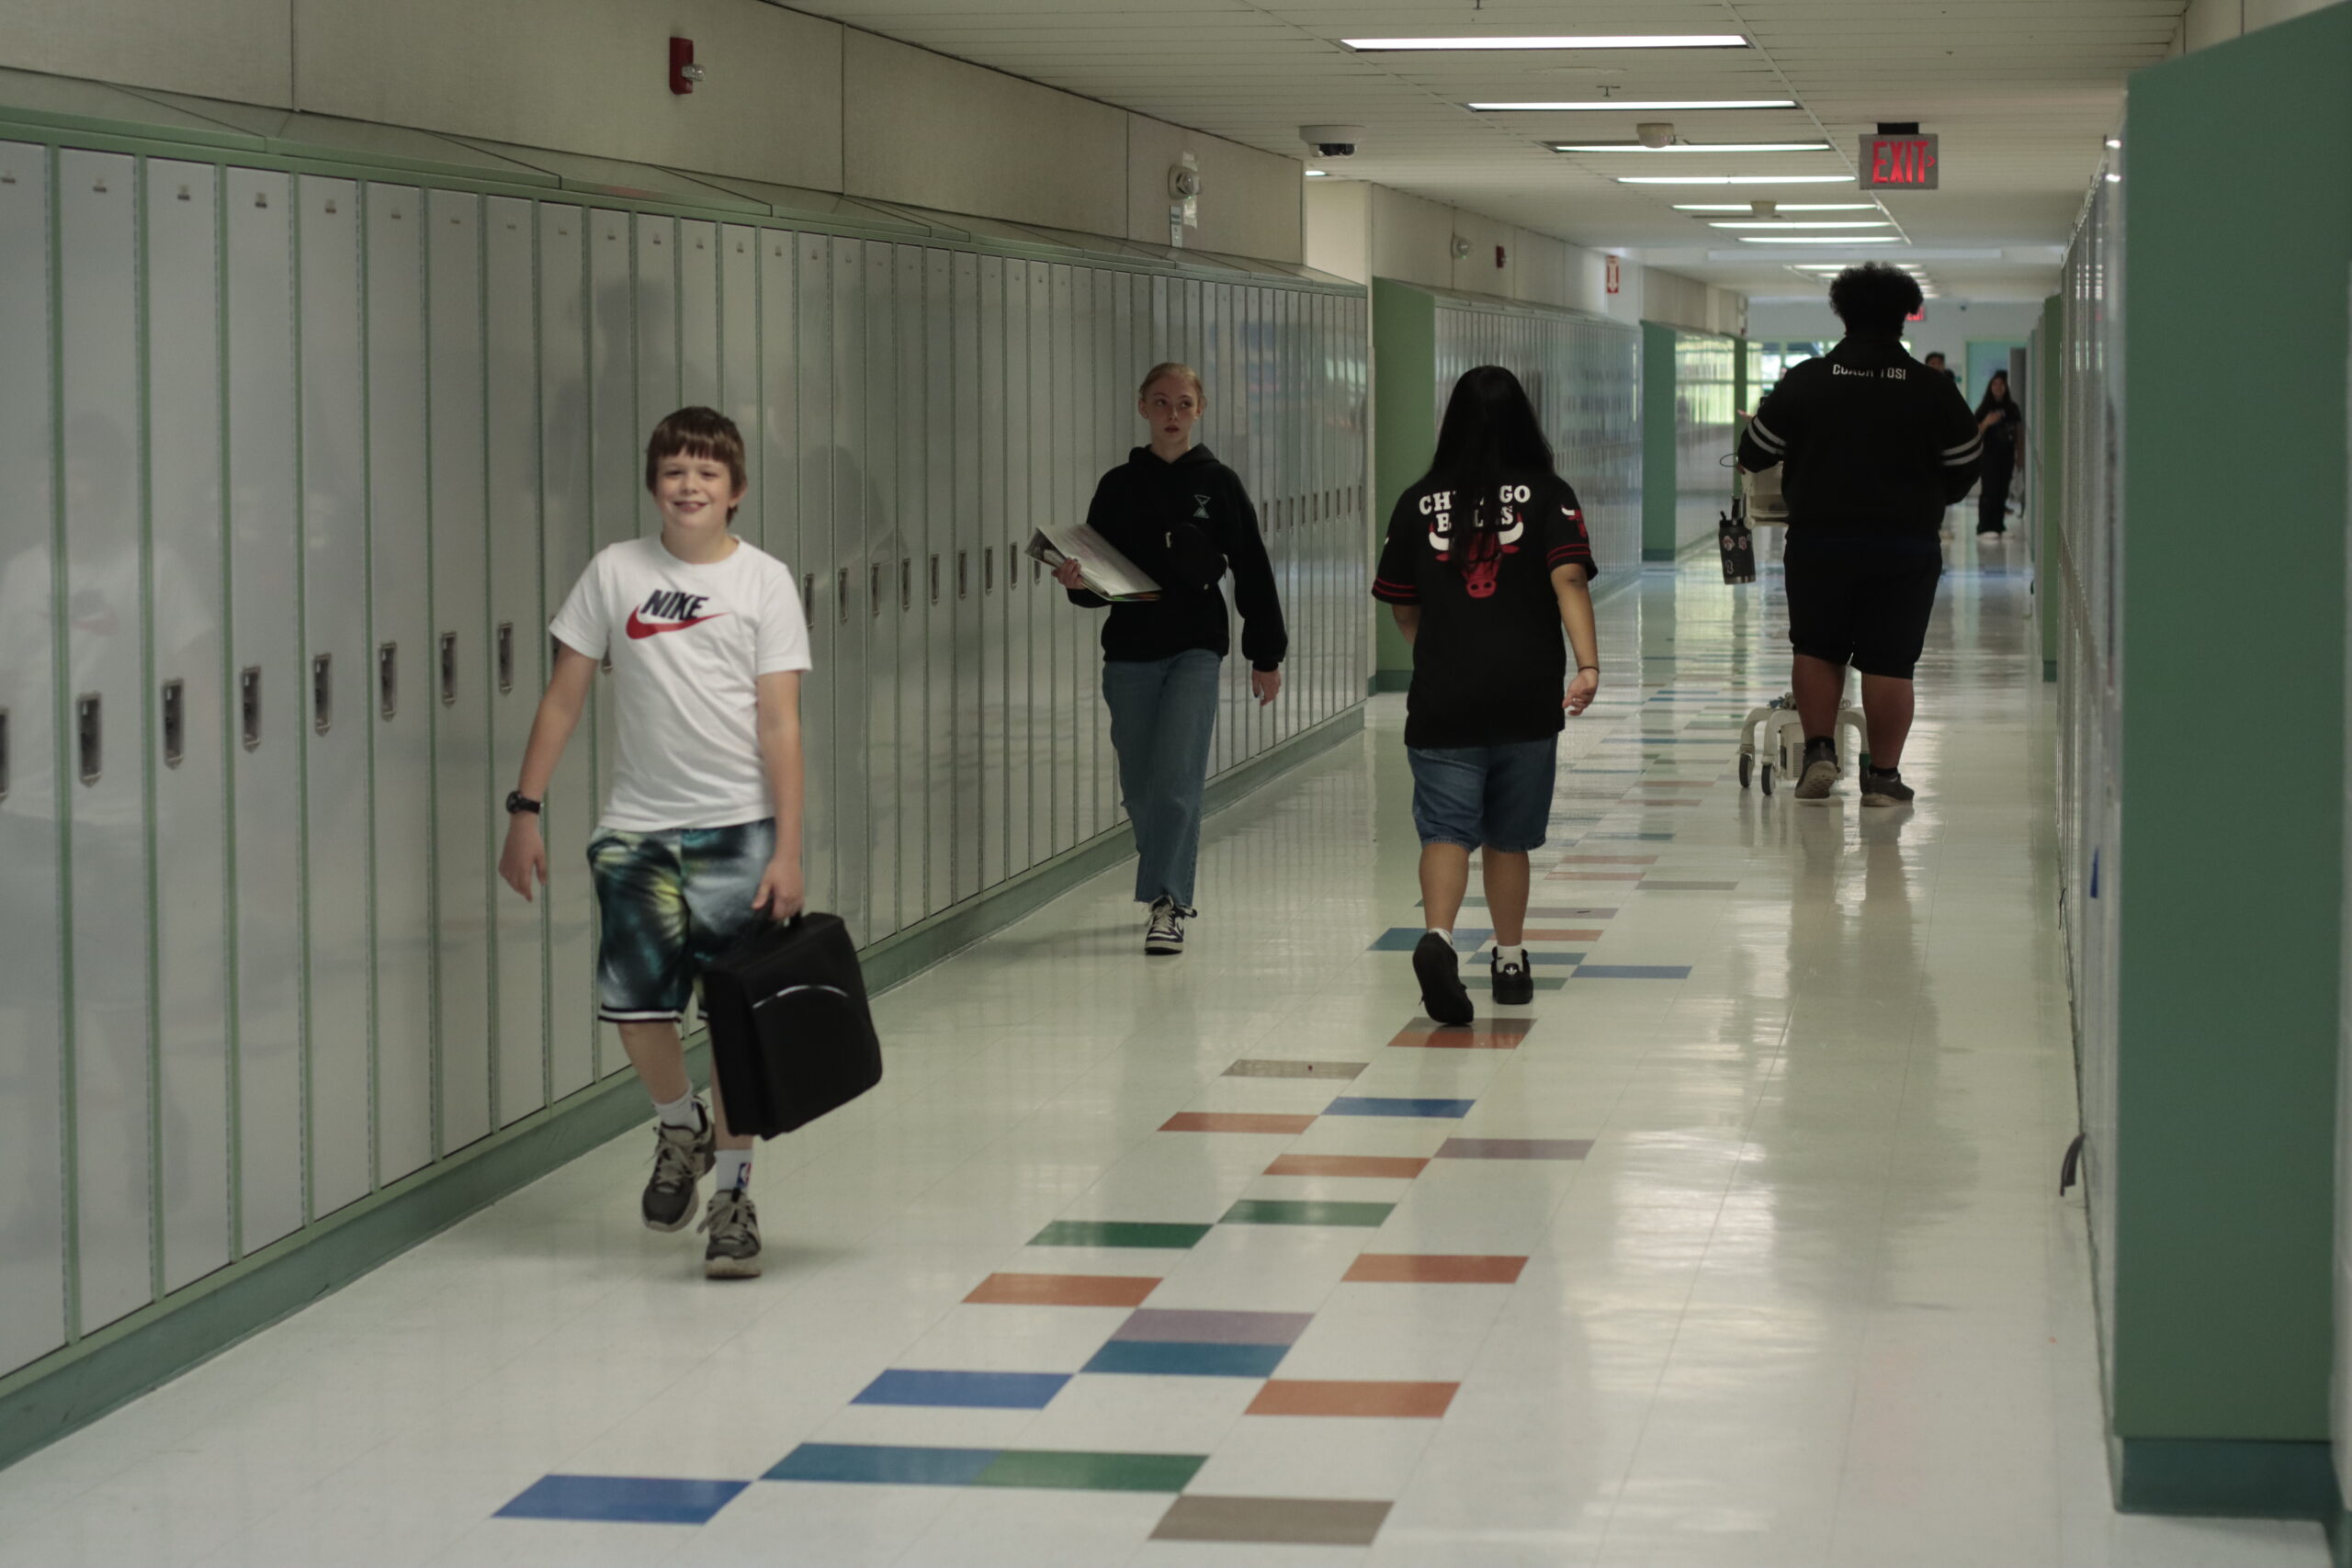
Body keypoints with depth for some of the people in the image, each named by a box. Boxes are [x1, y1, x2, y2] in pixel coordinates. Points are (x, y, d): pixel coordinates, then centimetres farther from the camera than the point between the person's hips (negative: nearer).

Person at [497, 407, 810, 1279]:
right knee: (634, 1006, -3)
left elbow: (780, 724, -3)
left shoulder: (763, 582, 0)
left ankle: (732, 1193, 12)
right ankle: (680, 1128, 28)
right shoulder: (616, 572, 5)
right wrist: (526, 809, 3)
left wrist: (787, 852, -9)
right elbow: (565, 695, 9)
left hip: (737, 827, -2)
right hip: (637, 828, 2)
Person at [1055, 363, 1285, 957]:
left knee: (1176, 777, -14)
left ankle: (1166, 903, -14)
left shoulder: (1218, 484, 2)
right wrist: (1077, 580, -13)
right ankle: (1171, 890, 25)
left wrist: (1266, 655, 6)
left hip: (1196, 650, -3)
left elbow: (1252, 572, 6)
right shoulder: (1119, 487, 7)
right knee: (1140, 786, 7)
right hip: (1129, 651, 3)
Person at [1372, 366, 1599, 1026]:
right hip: (1527, 697, 0)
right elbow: (1568, 579, -13)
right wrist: (1587, 664, -19)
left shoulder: (1420, 502, 5)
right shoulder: (1548, 495, 1)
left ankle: (1438, 937, -28)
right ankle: (1509, 960, 21)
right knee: (1508, 836, 14)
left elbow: (1402, 608, 12)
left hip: (1441, 699, 0)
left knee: (1447, 829, -4)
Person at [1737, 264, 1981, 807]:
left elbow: (1754, 454, 5)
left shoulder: (1805, 381, -2)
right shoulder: (1933, 390, -1)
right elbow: (1966, 467, 8)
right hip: (1907, 547, 0)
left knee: (1816, 648, 16)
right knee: (1889, 661, 3)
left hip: (1819, 539, 0)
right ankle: (1883, 776, 5)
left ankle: (1819, 751, 6)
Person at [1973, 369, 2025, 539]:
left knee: (2003, 490, 6)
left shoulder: (2012, 408, 9)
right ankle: (1985, 527, -7)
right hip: (1990, 454, -4)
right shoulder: (1984, 409, -2)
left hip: (2007, 455, 4)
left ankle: (1999, 525, 12)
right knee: (1990, 490, -8)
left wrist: (2020, 455, 11)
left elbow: (2019, 433, 13)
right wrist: (1987, 422, -24)